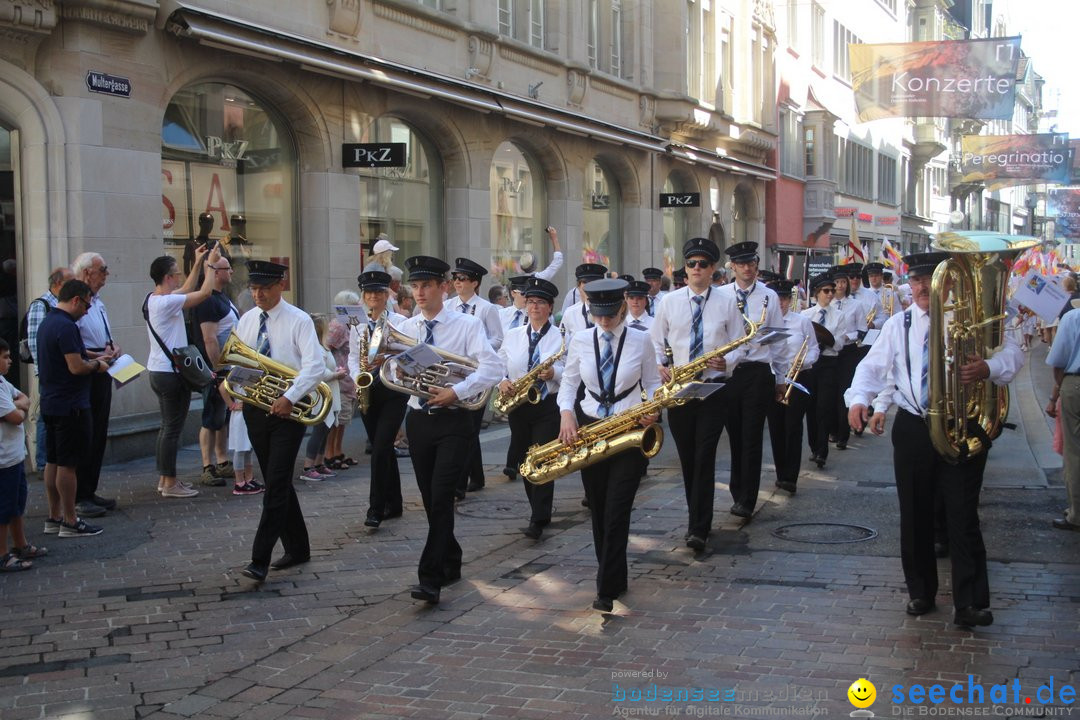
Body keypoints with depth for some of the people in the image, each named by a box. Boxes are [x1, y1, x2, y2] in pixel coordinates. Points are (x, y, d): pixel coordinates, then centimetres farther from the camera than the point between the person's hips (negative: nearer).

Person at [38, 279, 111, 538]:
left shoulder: (47, 323, 13)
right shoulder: (66, 327, -19)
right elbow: (76, 367, -23)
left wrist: (91, 360, 17)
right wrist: (97, 365, -6)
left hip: (50, 403, 10)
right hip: (70, 406, -10)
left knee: (52, 461, 13)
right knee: (67, 464, -4)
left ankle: (54, 518, 20)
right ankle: (70, 522, 2)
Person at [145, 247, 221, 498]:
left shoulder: (152, 299, 10)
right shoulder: (167, 302, -19)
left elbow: (187, 290, 25)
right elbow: (205, 292, -19)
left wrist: (198, 264, 25)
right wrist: (210, 265, -4)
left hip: (158, 371, 10)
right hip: (172, 373, -10)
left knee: (167, 426, 17)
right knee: (173, 428, -4)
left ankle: (164, 478, 22)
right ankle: (170, 484, 1)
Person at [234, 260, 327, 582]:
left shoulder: (299, 320, -8)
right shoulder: (246, 320, 9)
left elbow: (314, 366, -17)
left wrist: (290, 398, -25)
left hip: (287, 411, -6)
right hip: (255, 409, 6)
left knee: (276, 483, -10)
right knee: (276, 482, 12)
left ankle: (260, 560, -11)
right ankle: (297, 548, 24)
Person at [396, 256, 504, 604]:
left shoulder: (467, 324, -7)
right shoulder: (405, 328, 7)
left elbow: (493, 369, -17)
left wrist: (456, 392, -24)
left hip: (454, 421, -5)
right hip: (419, 420, 5)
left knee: (441, 498, -13)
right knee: (430, 499, 11)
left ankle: (431, 579, -12)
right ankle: (450, 563, 29)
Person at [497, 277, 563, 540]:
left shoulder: (560, 337, -1)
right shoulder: (513, 335, 10)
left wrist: (554, 373, -25)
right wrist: (502, 381, -8)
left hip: (548, 407, -4)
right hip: (518, 407, 4)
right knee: (524, 461, 10)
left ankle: (538, 520, -7)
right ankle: (540, 511, 27)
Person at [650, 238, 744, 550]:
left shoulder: (726, 303, 3)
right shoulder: (669, 302, 6)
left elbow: (739, 344, 5)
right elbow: (656, 341, 13)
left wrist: (727, 362, -15)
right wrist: (660, 366, -6)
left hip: (713, 387, -2)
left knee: (704, 457, -9)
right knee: (686, 457, 10)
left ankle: (698, 529, -9)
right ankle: (697, 516, 25)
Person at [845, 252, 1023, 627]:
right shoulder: (898, 325, 7)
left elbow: (1012, 350, -3)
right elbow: (873, 365, 3)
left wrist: (989, 368, -26)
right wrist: (859, 398, -16)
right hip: (913, 429, 3)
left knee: (963, 515, -5)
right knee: (915, 515, 9)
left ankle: (970, 603, 0)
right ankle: (920, 593, 23)